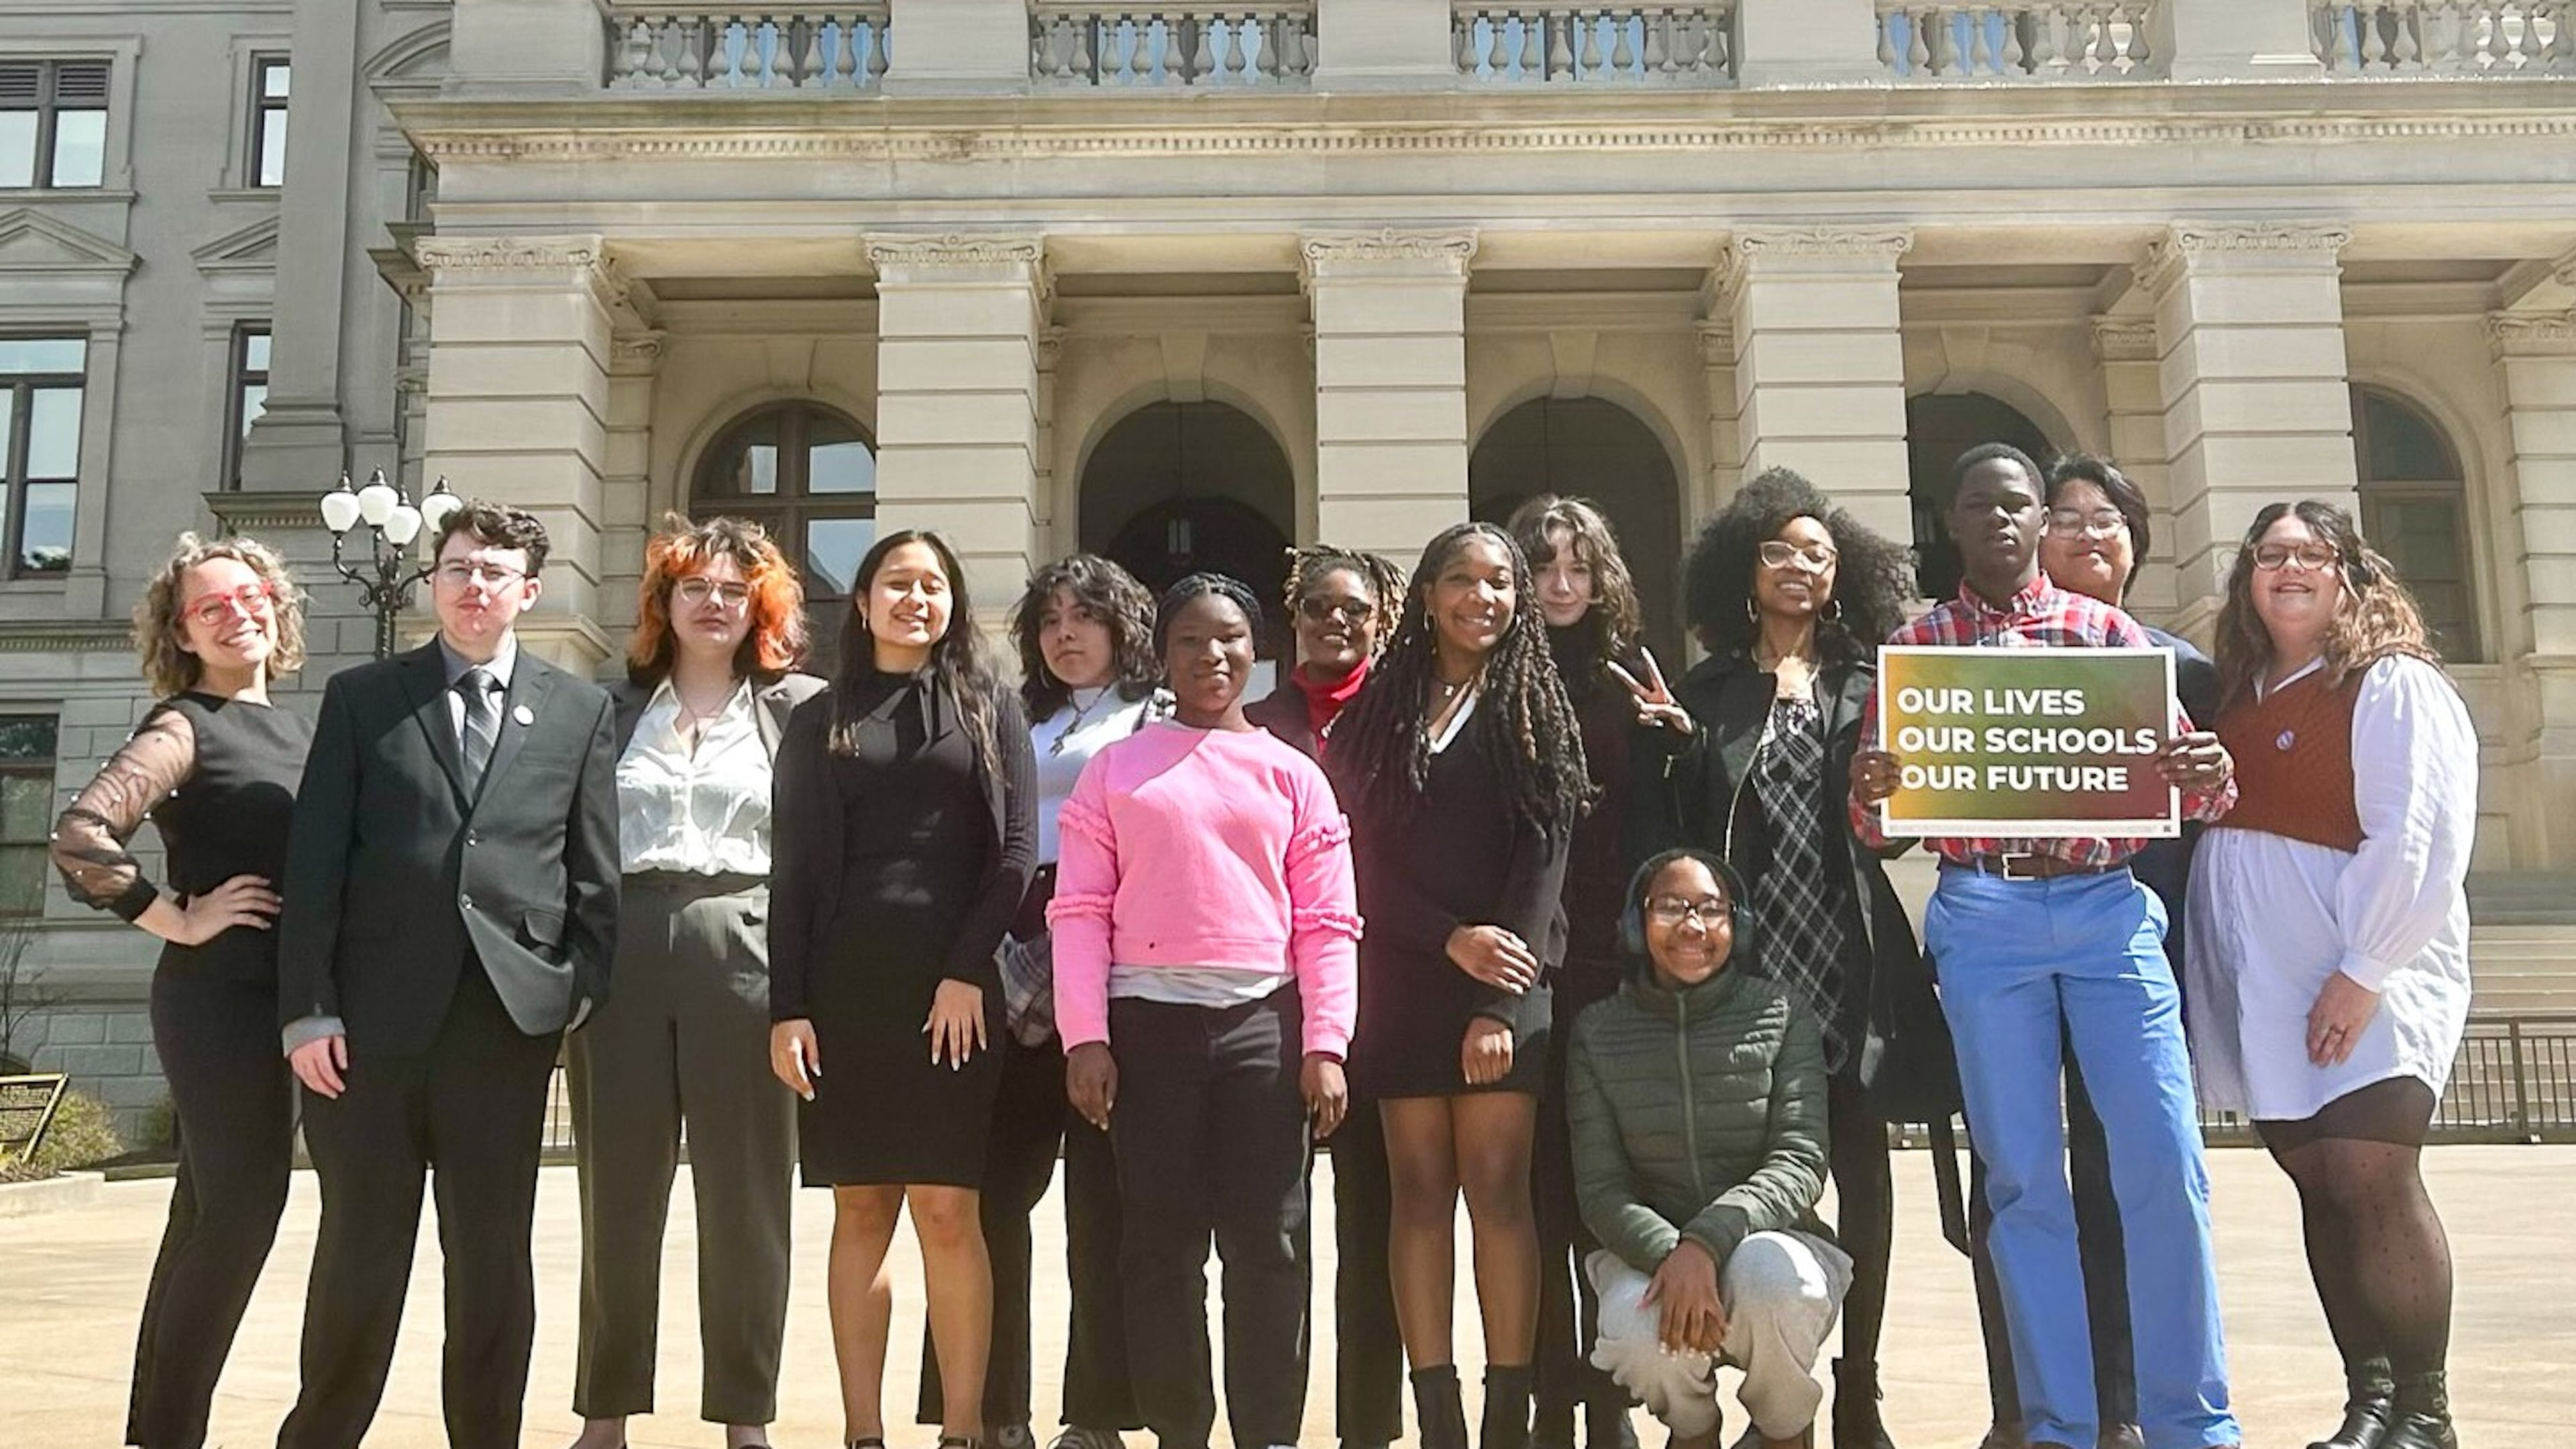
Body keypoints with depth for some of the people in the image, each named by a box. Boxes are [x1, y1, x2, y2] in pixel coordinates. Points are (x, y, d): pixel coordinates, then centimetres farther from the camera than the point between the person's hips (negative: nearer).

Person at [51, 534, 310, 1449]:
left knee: (215, 1214, 14)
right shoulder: (183, 727, -9)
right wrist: (181, 921, -15)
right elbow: (79, 837, -22)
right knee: (240, 1206, -5)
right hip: (217, 996, -8)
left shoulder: (294, 728, 14)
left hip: (281, 995, 8)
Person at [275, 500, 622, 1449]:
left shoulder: (580, 711, 10)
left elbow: (595, 873, 8)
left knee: (493, 1255, 7)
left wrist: (582, 995, 0)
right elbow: (314, 861, 2)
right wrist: (309, 1008, -5)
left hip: (509, 1015, 1)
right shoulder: (362, 697, 8)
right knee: (361, 1246, 6)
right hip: (374, 1013, 0)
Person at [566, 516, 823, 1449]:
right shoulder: (613, 706, 14)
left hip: (745, 953, -2)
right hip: (621, 954, 2)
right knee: (616, 1193, 6)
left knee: (746, 1196, 2)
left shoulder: (799, 705, 8)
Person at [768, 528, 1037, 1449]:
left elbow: (1019, 849, 1)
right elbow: (793, 870, 6)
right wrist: (787, 1009, -3)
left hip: (955, 988, -1)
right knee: (861, 1212, 4)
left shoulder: (991, 709, 10)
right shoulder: (820, 721, 12)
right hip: (846, 985, 1)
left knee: (946, 1211, -4)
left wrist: (968, 970, -9)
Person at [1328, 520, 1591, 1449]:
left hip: (1507, 976, -1)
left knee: (1498, 1189, -5)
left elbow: (1544, 853, -2)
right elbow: (1364, 852, 3)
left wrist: (1499, 1003, -11)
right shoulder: (1378, 708, 10)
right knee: (1419, 1190, 1)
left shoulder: (1536, 709, 6)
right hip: (1401, 977, 2)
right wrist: (1452, 940, -11)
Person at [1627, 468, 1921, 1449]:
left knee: (1860, 1164, 3)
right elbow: (1661, 833, 6)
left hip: (1851, 957, 1)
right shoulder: (1700, 696, 9)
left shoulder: (1870, 684, 11)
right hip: (1742, 958, -1)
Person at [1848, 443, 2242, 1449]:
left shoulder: (2105, 630, 10)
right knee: (2023, 1175, 2)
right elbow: (1876, 822, 6)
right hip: (1984, 919, 0)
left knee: (2164, 1163, -5)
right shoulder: (1915, 644, 10)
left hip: (2109, 908, 0)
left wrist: (2209, 781, -17)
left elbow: (2182, 770, 7)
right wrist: (1870, 794, -17)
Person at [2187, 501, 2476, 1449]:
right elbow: (2204, 822, 16)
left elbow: (2419, 839, -13)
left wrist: (2364, 972, -18)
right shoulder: (2235, 695, 15)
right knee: (2318, 1185, 8)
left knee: (2371, 1180, -10)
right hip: (2261, 980, 6)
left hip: (2364, 973, -6)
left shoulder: (2395, 684, -4)